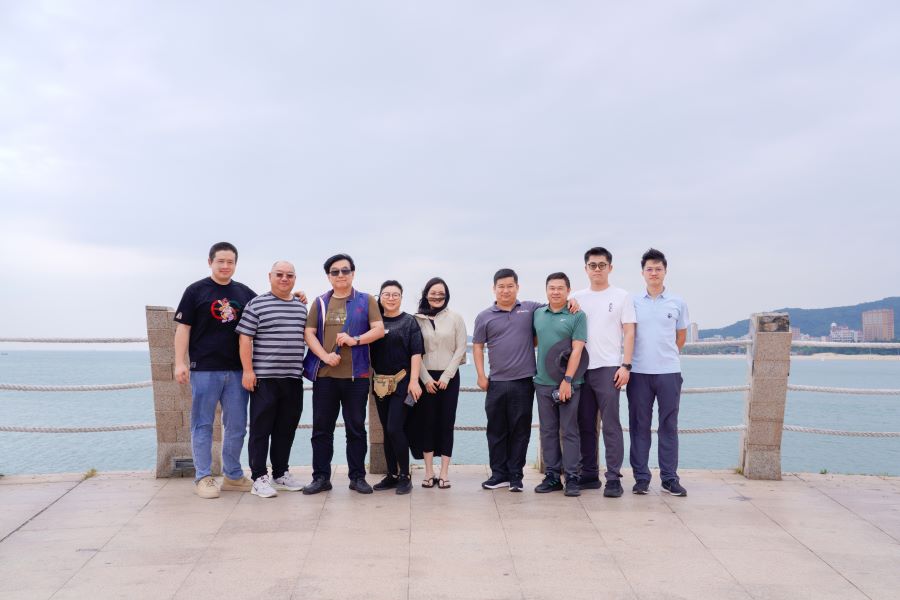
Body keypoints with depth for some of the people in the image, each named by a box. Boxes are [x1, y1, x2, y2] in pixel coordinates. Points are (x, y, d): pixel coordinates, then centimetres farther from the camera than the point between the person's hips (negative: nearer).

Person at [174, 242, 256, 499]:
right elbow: (183, 327, -2)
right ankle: (203, 477, 12)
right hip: (204, 369, -4)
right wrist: (180, 363, -10)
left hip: (236, 370, 4)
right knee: (203, 425, 3)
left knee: (236, 426, 8)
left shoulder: (245, 293, 12)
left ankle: (233, 476, 20)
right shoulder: (196, 290, 1)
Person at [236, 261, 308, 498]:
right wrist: (247, 370, -12)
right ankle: (259, 478, 7)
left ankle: (281, 474, 23)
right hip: (264, 378, -5)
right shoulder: (257, 305, -2)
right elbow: (245, 338, -6)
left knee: (286, 429, 11)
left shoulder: (302, 307, 14)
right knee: (261, 428, 0)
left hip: (293, 378, 5)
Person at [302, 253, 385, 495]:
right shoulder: (320, 302, 11)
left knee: (356, 428, 6)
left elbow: (379, 330, -1)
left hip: (356, 375, -1)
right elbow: (309, 333, 4)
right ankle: (321, 477, 15)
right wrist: (325, 356, -12)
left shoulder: (366, 301, 7)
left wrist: (356, 339, -16)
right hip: (324, 375, 2)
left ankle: (357, 477, 15)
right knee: (322, 428, 5)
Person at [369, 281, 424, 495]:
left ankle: (404, 476, 2)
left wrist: (414, 381, -12)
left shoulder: (409, 322, 1)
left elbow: (416, 353, -5)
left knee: (395, 429, -11)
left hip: (402, 382, -4)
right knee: (387, 430, 9)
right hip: (380, 383, 4)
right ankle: (392, 475, 18)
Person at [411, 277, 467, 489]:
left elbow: (460, 349, 0)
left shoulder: (455, 318, 3)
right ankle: (429, 473, 9)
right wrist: (426, 378, -7)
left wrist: (446, 376, -7)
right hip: (426, 378, 0)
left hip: (449, 377, 0)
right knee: (427, 423, 1)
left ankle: (444, 473, 7)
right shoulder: (417, 319, 2)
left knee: (446, 423, 1)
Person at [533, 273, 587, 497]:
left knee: (569, 432, 0)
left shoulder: (577, 316, -3)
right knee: (548, 432, 9)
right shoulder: (538, 314, 11)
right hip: (543, 383, 5)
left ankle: (572, 478, 6)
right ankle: (552, 476, 17)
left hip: (568, 383, -4)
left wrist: (567, 380, -16)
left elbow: (577, 350, -10)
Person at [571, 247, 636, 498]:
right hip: (581, 368, 4)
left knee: (611, 425, -5)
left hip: (608, 368, -4)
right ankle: (589, 475, 18)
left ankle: (614, 478, 0)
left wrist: (625, 366, -10)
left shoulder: (622, 296, 4)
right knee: (585, 426, 9)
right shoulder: (577, 298, 12)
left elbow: (629, 333, -1)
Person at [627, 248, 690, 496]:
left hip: (669, 372, 0)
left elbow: (681, 337, 14)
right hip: (639, 372, 0)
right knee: (639, 426, 4)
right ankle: (641, 478, 13)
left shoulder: (677, 302, 6)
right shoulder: (633, 302, 4)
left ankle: (669, 478, 13)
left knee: (668, 426, 5)